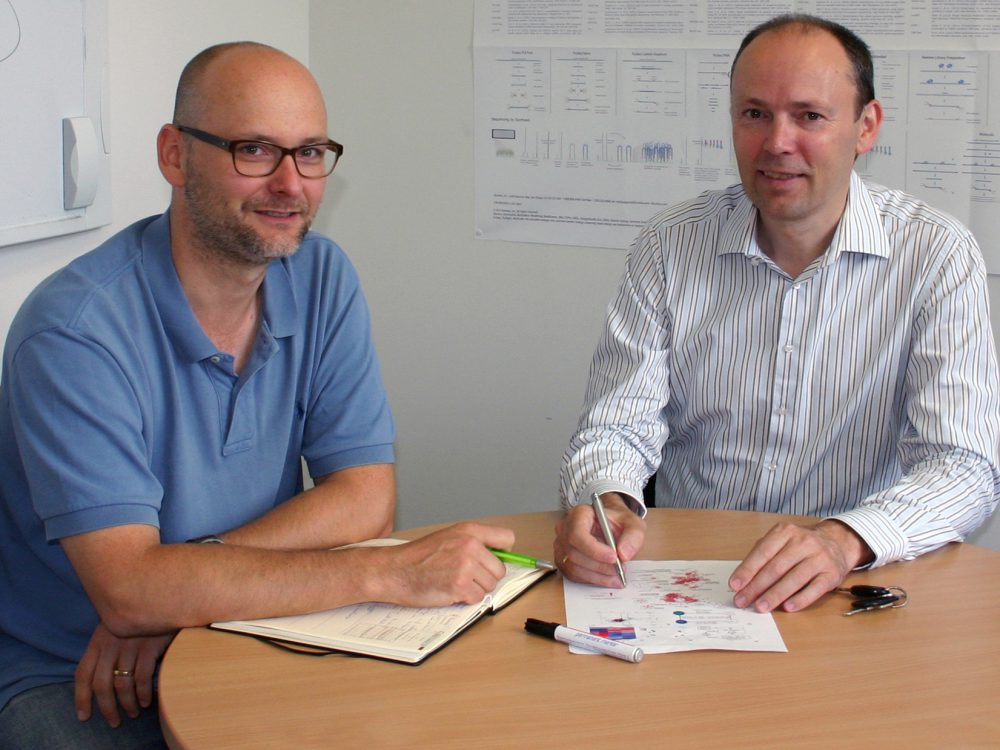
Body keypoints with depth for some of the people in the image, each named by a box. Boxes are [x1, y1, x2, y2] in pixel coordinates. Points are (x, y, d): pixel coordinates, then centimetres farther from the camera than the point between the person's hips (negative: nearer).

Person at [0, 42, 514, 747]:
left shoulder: (322, 278, 0)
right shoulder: (75, 329, -19)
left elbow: (367, 496, -4)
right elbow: (128, 590, -26)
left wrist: (182, 582, -19)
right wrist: (390, 572, -29)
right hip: (69, 681, -4)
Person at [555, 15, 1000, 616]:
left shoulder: (937, 255, -6)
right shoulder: (669, 246, 1)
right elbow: (618, 427, -1)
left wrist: (846, 539, -33)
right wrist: (608, 504, -26)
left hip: (854, 591, -2)